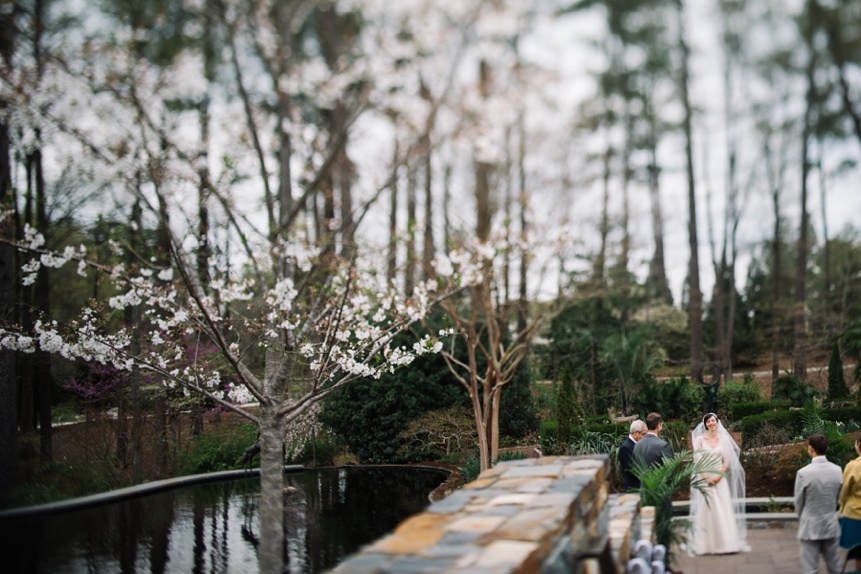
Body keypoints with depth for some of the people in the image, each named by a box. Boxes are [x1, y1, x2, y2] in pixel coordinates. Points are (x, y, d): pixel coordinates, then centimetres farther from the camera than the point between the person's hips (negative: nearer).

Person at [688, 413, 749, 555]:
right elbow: (697, 460, -3)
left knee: (723, 510, -1)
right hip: (704, 478, -2)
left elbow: (727, 460, 4)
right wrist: (706, 477, -12)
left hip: (720, 478, 2)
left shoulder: (724, 438, 7)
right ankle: (707, 545, 2)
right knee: (706, 510, -2)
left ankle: (726, 543, 5)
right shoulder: (700, 439, 2)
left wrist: (719, 476, -8)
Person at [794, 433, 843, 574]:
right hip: (831, 525, 4)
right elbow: (838, 497, 8)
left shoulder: (804, 473, -18)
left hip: (810, 527, -4)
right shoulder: (837, 470, -5)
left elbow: (798, 501, -5)